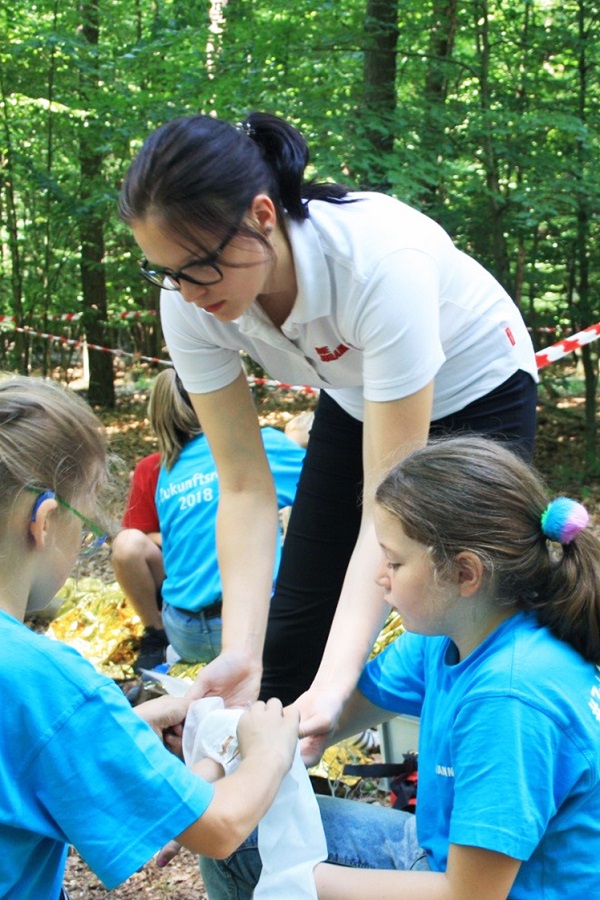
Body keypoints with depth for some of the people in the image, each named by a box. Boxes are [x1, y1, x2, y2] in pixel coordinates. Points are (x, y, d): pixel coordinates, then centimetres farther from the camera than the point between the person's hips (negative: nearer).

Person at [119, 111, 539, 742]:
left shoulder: (382, 259, -41)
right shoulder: (189, 303, -25)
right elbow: (245, 486, -20)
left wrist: (334, 685, -48)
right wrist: (239, 652, -32)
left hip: (476, 394, -5)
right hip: (354, 400, 5)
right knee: (291, 622, 7)